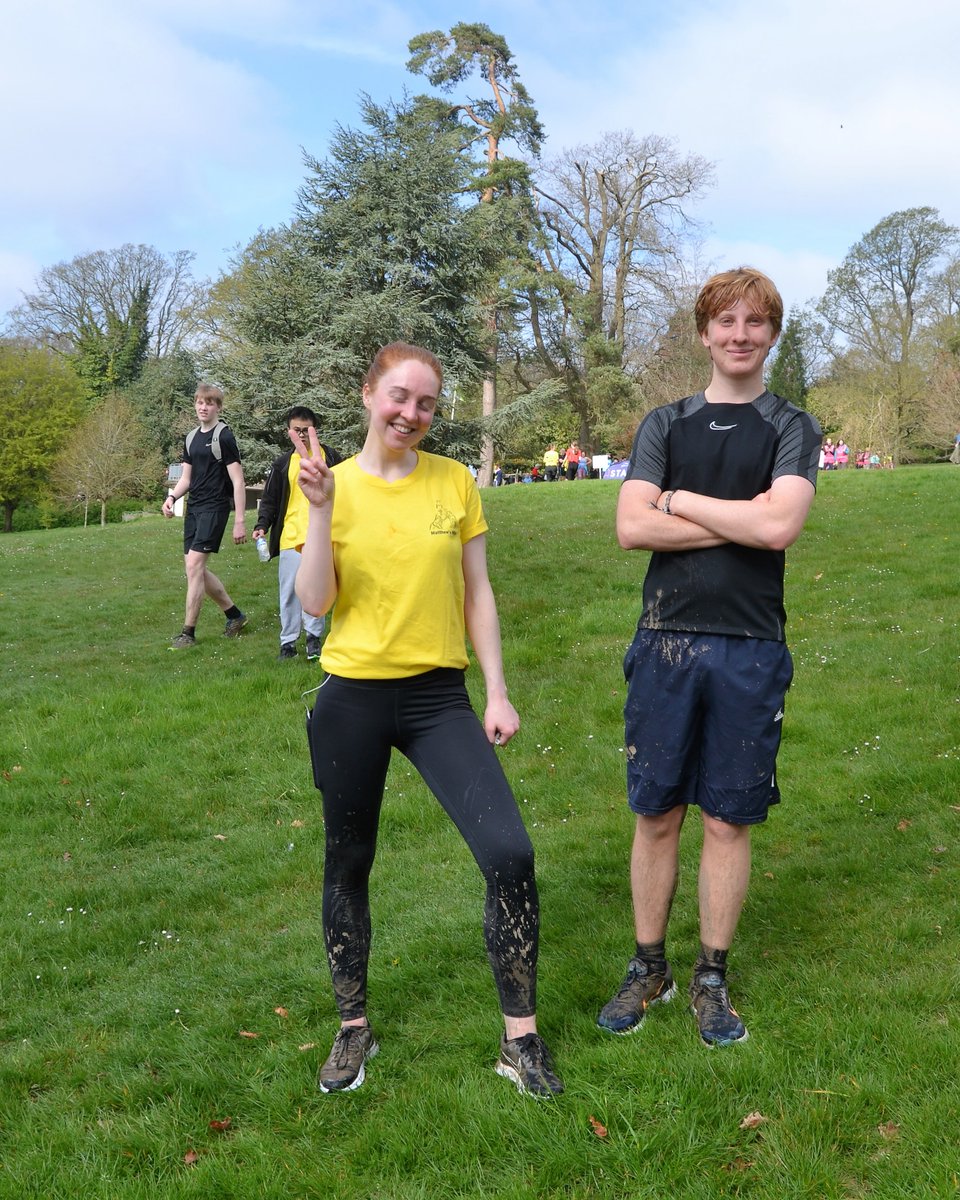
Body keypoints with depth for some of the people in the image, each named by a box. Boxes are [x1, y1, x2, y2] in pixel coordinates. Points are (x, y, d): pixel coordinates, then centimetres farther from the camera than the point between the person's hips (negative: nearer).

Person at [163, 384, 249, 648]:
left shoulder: (224, 437, -8)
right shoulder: (191, 438, 14)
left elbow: (238, 481, -11)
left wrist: (240, 521, -15)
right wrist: (172, 497, -2)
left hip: (215, 507, -8)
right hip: (194, 507, 8)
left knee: (194, 564, -14)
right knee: (196, 569, 9)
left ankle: (188, 632, -7)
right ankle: (234, 615, 26)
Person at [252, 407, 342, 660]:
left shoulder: (331, 458, 5)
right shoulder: (282, 463, 10)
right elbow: (270, 499, 11)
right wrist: (262, 525, -3)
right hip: (290, 536, 2)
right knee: (289, 590, 2)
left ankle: (314, 636, 10)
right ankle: (288, 640, 10)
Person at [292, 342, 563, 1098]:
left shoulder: (455, 482, 2)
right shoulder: (336, 484, -1)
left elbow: (477, 594, 6)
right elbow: (315, 603, -9)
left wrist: (499, 692, 1)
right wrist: (322, 508, -18)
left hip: (438, 695, 1)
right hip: (352, 698, 0)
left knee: (510, 854, -11)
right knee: (347, 866, 12)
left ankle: (520, 1038, 7)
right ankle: (354, 1028, 34)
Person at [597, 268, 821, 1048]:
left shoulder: (792, 429, 4)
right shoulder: (665, 425, 9)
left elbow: (779, 525, -14)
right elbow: (631, 527, -6)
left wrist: (678, 499, -6)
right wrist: (739, 521, -9)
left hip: (749, 650, -1)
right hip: (667, 642, 1)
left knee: (729, 819, 7)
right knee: (657, 815, 8)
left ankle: (712, 978, 23)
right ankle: (648, 967, 24)